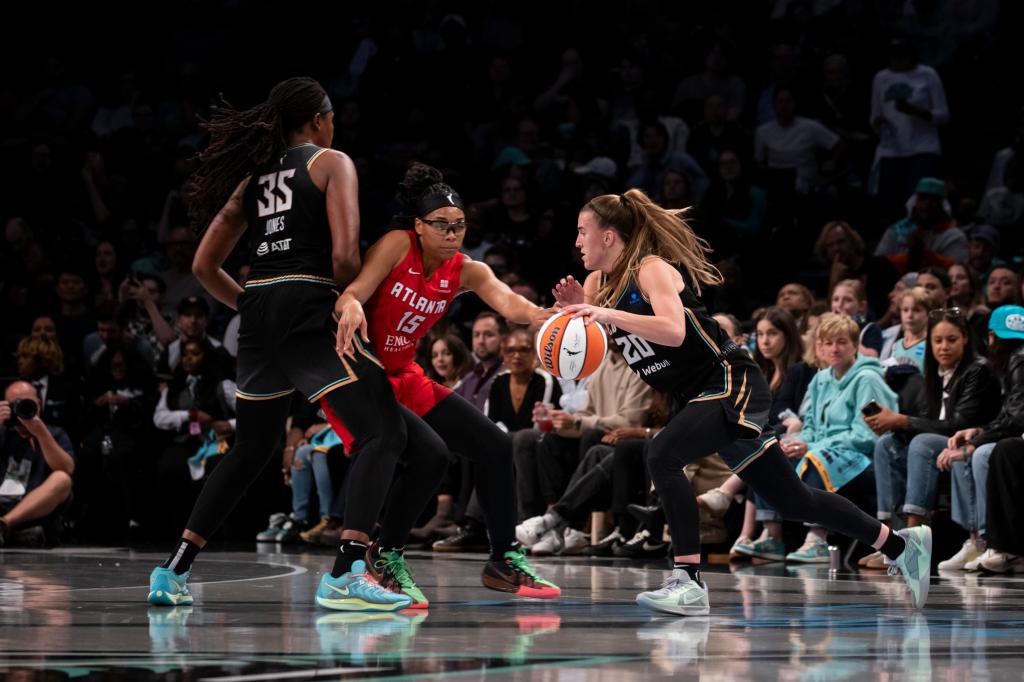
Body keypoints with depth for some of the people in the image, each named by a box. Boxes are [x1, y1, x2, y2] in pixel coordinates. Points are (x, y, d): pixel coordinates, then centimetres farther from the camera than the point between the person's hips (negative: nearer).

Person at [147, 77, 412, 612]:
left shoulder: (253, 175, 19)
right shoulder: (331, 163, 2)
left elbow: (204, 266, 19)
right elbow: (345, 256, -11)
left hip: (258, 312, 7)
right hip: (308, 308, -7)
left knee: (249, 450, 22)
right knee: (383, 432, -7)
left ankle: (173, 571, 20)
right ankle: (345, 576, -22)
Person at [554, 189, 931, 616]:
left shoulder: (651, 269, -15)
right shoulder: (597, 283, 9)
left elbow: (673, 331, -33)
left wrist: (609, 314, -38)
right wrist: (577, 311, -11)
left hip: (731, 385, -9)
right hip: (699, 397, 9)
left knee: (662, 457, -29)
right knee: (793, 503, 13)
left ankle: (688, 583, -28)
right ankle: (900, 546, 26)